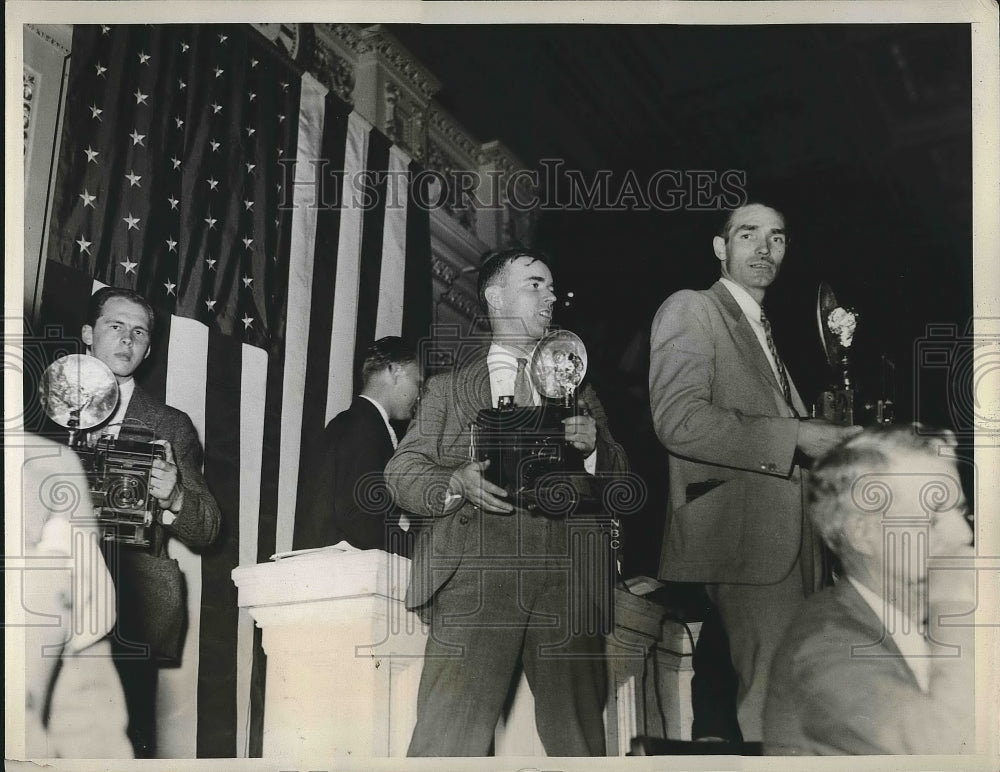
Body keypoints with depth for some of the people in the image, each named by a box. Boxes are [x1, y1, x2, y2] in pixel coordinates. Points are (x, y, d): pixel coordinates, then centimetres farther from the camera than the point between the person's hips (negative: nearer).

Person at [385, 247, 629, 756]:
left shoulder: (577, 385, 27)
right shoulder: (449, 386, 19)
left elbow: (620, 480, 21)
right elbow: (402, 472, 11)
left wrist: (593, 446, -1)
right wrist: (457, 484, -9)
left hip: (567, 571, 3)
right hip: (477, 564, -2)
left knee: (577, 730, -2)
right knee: (449, 731, -13)